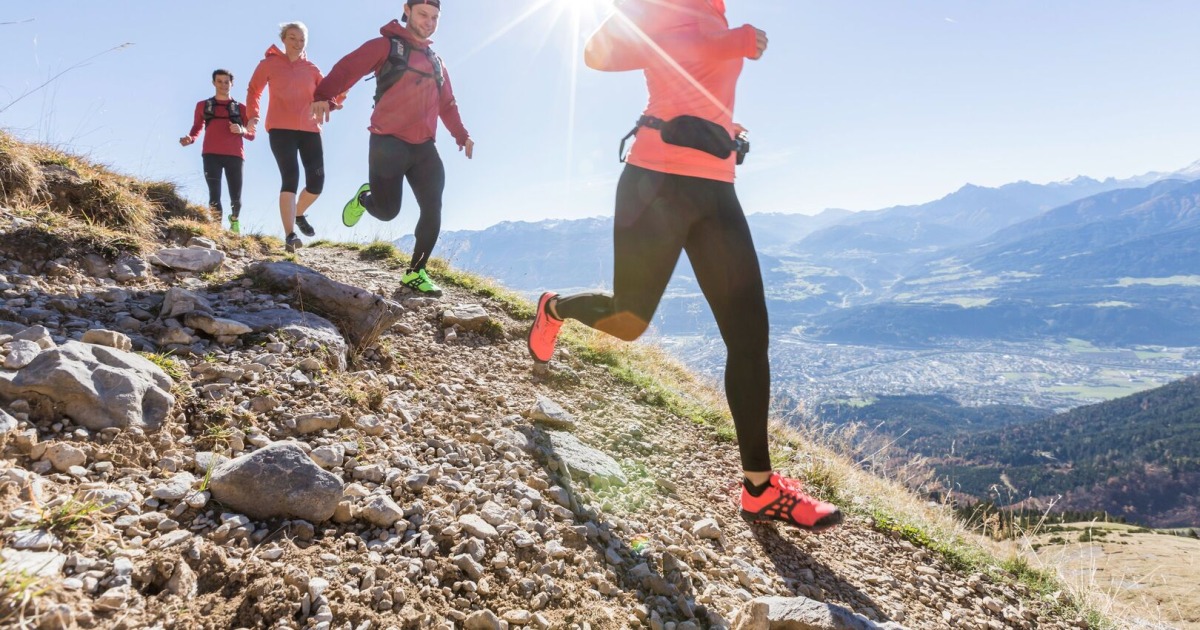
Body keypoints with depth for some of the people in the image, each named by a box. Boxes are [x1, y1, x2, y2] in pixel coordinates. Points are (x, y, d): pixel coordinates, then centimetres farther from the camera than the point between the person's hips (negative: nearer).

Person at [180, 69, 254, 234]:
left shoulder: (240, 108, 17)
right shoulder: (203, 106, 19)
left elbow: (252, 135, 13)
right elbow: (196, 129, 16)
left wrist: (242, 131, -9)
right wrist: (190, 138, -6)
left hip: (234, 155, 0)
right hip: (211, 155, 0)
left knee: (236, 197, -3)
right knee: (214, 195, -12)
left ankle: (234, 220, 25)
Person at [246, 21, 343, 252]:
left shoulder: (311, 69, 14)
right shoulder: (270, 63, 8)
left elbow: (329, 94, 9)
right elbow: (254, 90, 13)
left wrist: (340, 92, -13)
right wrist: (252, 115, -2)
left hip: (310, 129, 3)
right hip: (281, 129, -3)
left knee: (316, 181, -1)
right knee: (290, 178, -17)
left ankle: (299, 214, 31)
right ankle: (290, 235, -20)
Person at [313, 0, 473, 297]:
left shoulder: (436, 62, 19)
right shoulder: (386, 46, -1)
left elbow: (447, 104, 26)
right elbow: (348, 68, -13)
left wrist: (461, 135, 15)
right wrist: (324, 95, -30)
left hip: (424, 147, 5)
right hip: (388, 144, -5)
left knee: (432, 210, -5)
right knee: (386, 211, -3)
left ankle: (416, 272, 5)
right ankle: (364, 198, 34)